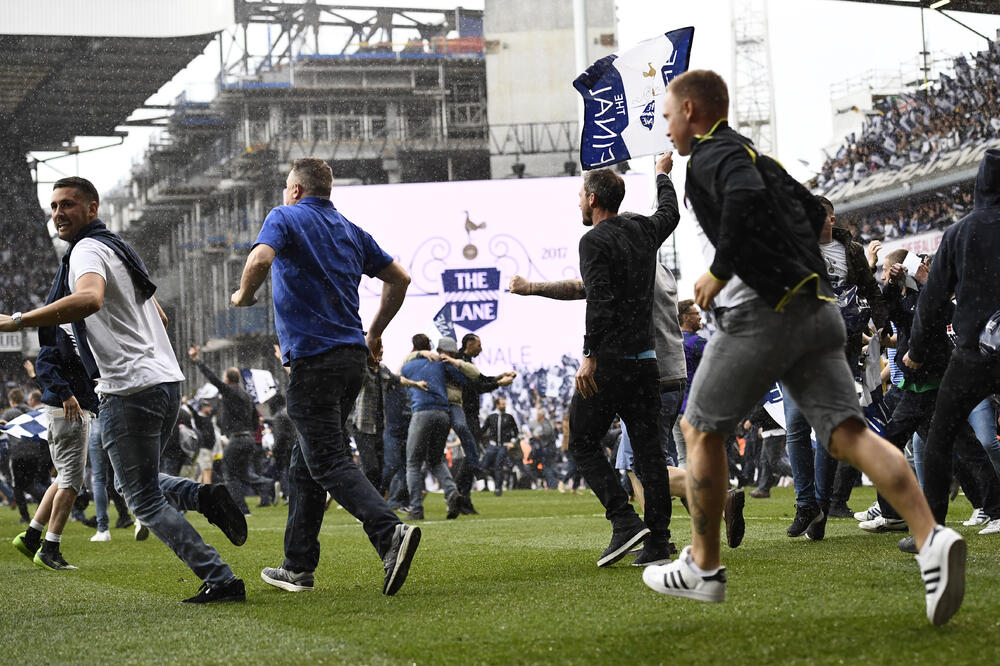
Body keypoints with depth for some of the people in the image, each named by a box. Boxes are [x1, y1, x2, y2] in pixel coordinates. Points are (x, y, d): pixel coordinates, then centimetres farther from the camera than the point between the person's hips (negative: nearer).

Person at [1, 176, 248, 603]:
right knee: (136, 483, 24)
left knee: (144, 500, -2)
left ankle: (220, 580, -6)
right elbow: (160, 318, 29)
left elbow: (89, 298, -32)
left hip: (130, 390, -9)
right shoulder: (119, 249, 21)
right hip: (166, 380, 9)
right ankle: (203, 497, 0)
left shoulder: (88, 249, -9)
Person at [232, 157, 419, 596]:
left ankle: (391, 534, -31)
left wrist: (244, 296, -4)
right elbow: (399, 279, 18)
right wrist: (375, 333, 26)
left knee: (329, 462, -11)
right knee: (305, 463, 16)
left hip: (312, 358, -7)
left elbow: (260, 258, -23)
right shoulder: (351, 231, 17)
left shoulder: (285, 219, -2)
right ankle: (298, 567, 20)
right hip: (352, 356, 7)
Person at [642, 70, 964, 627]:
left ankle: (703, 568, 16)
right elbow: (814, 214, 32)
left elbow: (745, 198, -24)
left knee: (701, 430, 9)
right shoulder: (753, 155, 25)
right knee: (848, 432, -4)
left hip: (767, 310, -8)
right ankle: (931, 538, -24)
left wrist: (720, 272, -15)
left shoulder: (711, 155, -3)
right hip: (820, 309, 8)